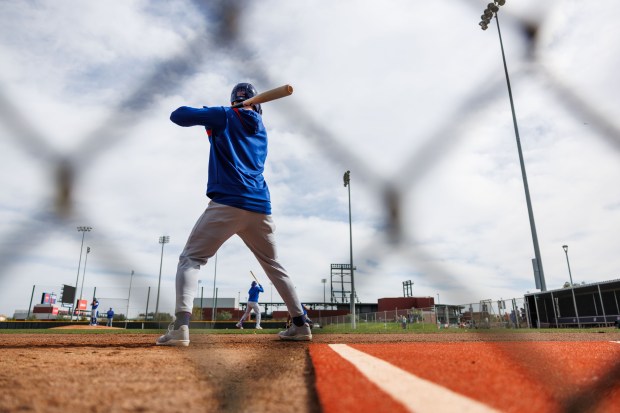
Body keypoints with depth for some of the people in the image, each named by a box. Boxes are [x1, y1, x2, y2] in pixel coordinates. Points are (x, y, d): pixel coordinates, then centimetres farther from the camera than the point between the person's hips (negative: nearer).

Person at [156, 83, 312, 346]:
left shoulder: (224, 117, 8)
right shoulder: (261, 128, 23)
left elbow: (178, 115, 9)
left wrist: (206, 115, 26)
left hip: (227, 204, -5)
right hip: (260, 208, 5)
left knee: (191, 258, 2)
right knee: (274, 265, 18)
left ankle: (180, 326, -17)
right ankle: (300, 324, 19)